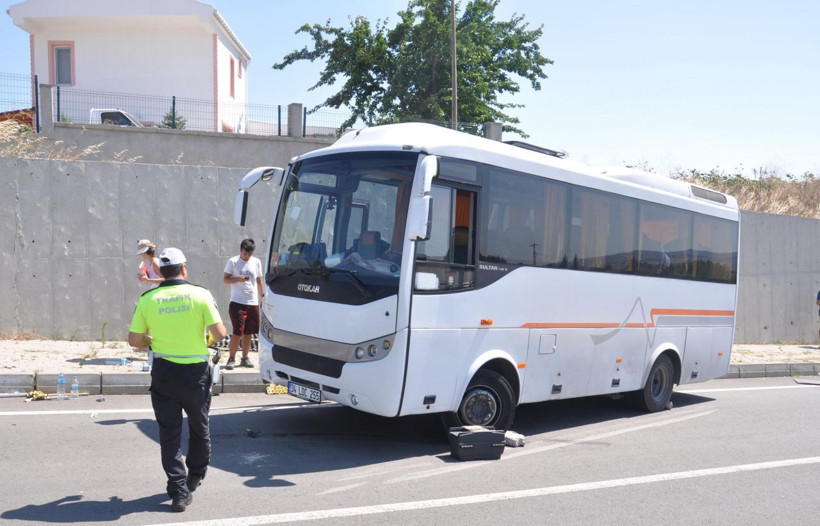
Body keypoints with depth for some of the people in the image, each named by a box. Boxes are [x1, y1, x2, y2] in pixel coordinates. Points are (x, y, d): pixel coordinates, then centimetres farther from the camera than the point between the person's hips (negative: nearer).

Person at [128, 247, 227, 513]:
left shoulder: (147, 299, -2)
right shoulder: (200, 294, -8)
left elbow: (134, 339, 1)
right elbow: (219, 334, -14)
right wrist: (222, 331, 8)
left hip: (163, 372, 1)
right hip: (195, 371, 0)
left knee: (169, 432, 9)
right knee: (199, 427, 20)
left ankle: (178, 490, 3)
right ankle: (195, 477, 37)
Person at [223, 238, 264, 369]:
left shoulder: (256, 262, 7)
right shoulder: (233, 262, -2)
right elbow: (225, 279, -1)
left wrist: (262, 298, 13)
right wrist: (237, 279, -19)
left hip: (253, 303, 4)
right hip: (237, 303, -3)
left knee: (248, 333, 10)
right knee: (237, 333, -6)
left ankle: (245, 358, 21)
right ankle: (231, 358, 5)